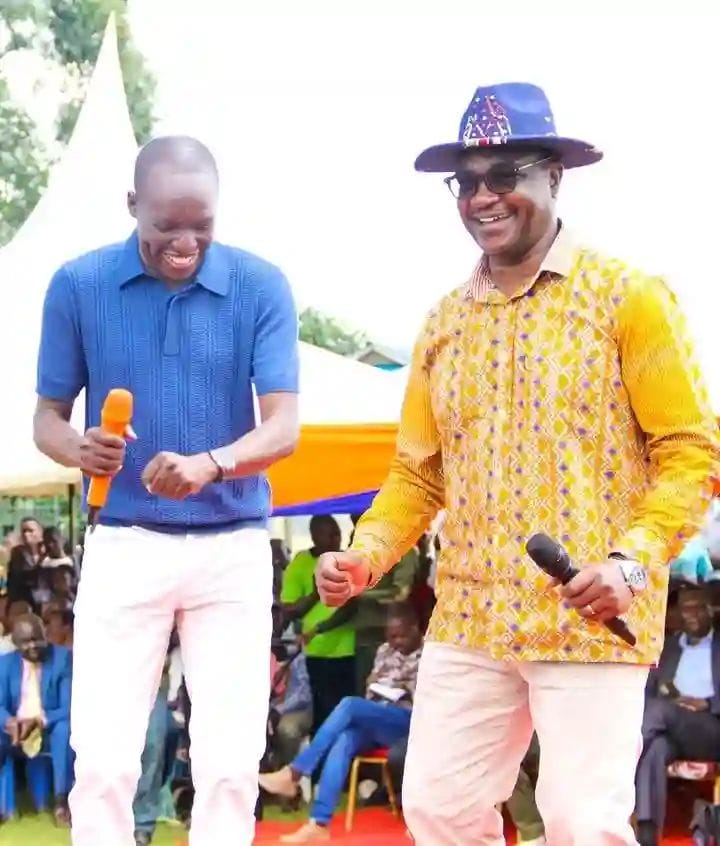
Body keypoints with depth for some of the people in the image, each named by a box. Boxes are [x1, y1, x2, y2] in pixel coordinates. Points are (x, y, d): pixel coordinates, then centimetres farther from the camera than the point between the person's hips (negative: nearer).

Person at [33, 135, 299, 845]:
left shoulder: (260, 286, -5)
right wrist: (79, 450, -22)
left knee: (230, 763, 0)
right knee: (103, 759, -4)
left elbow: (284, 427, -11)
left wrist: (209, 465, -32)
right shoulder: (78, 285, -4)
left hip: (233, 547, 0)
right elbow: (48, 416, 2)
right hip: (124, 544, 0)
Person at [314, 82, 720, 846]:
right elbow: (419, 471, 15)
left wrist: (632, 562, -20)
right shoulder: (444, 323, 13)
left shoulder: (628, 296, -3)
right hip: (467, 622, 5)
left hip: (591, 620, -5)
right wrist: (367, 554, -2)